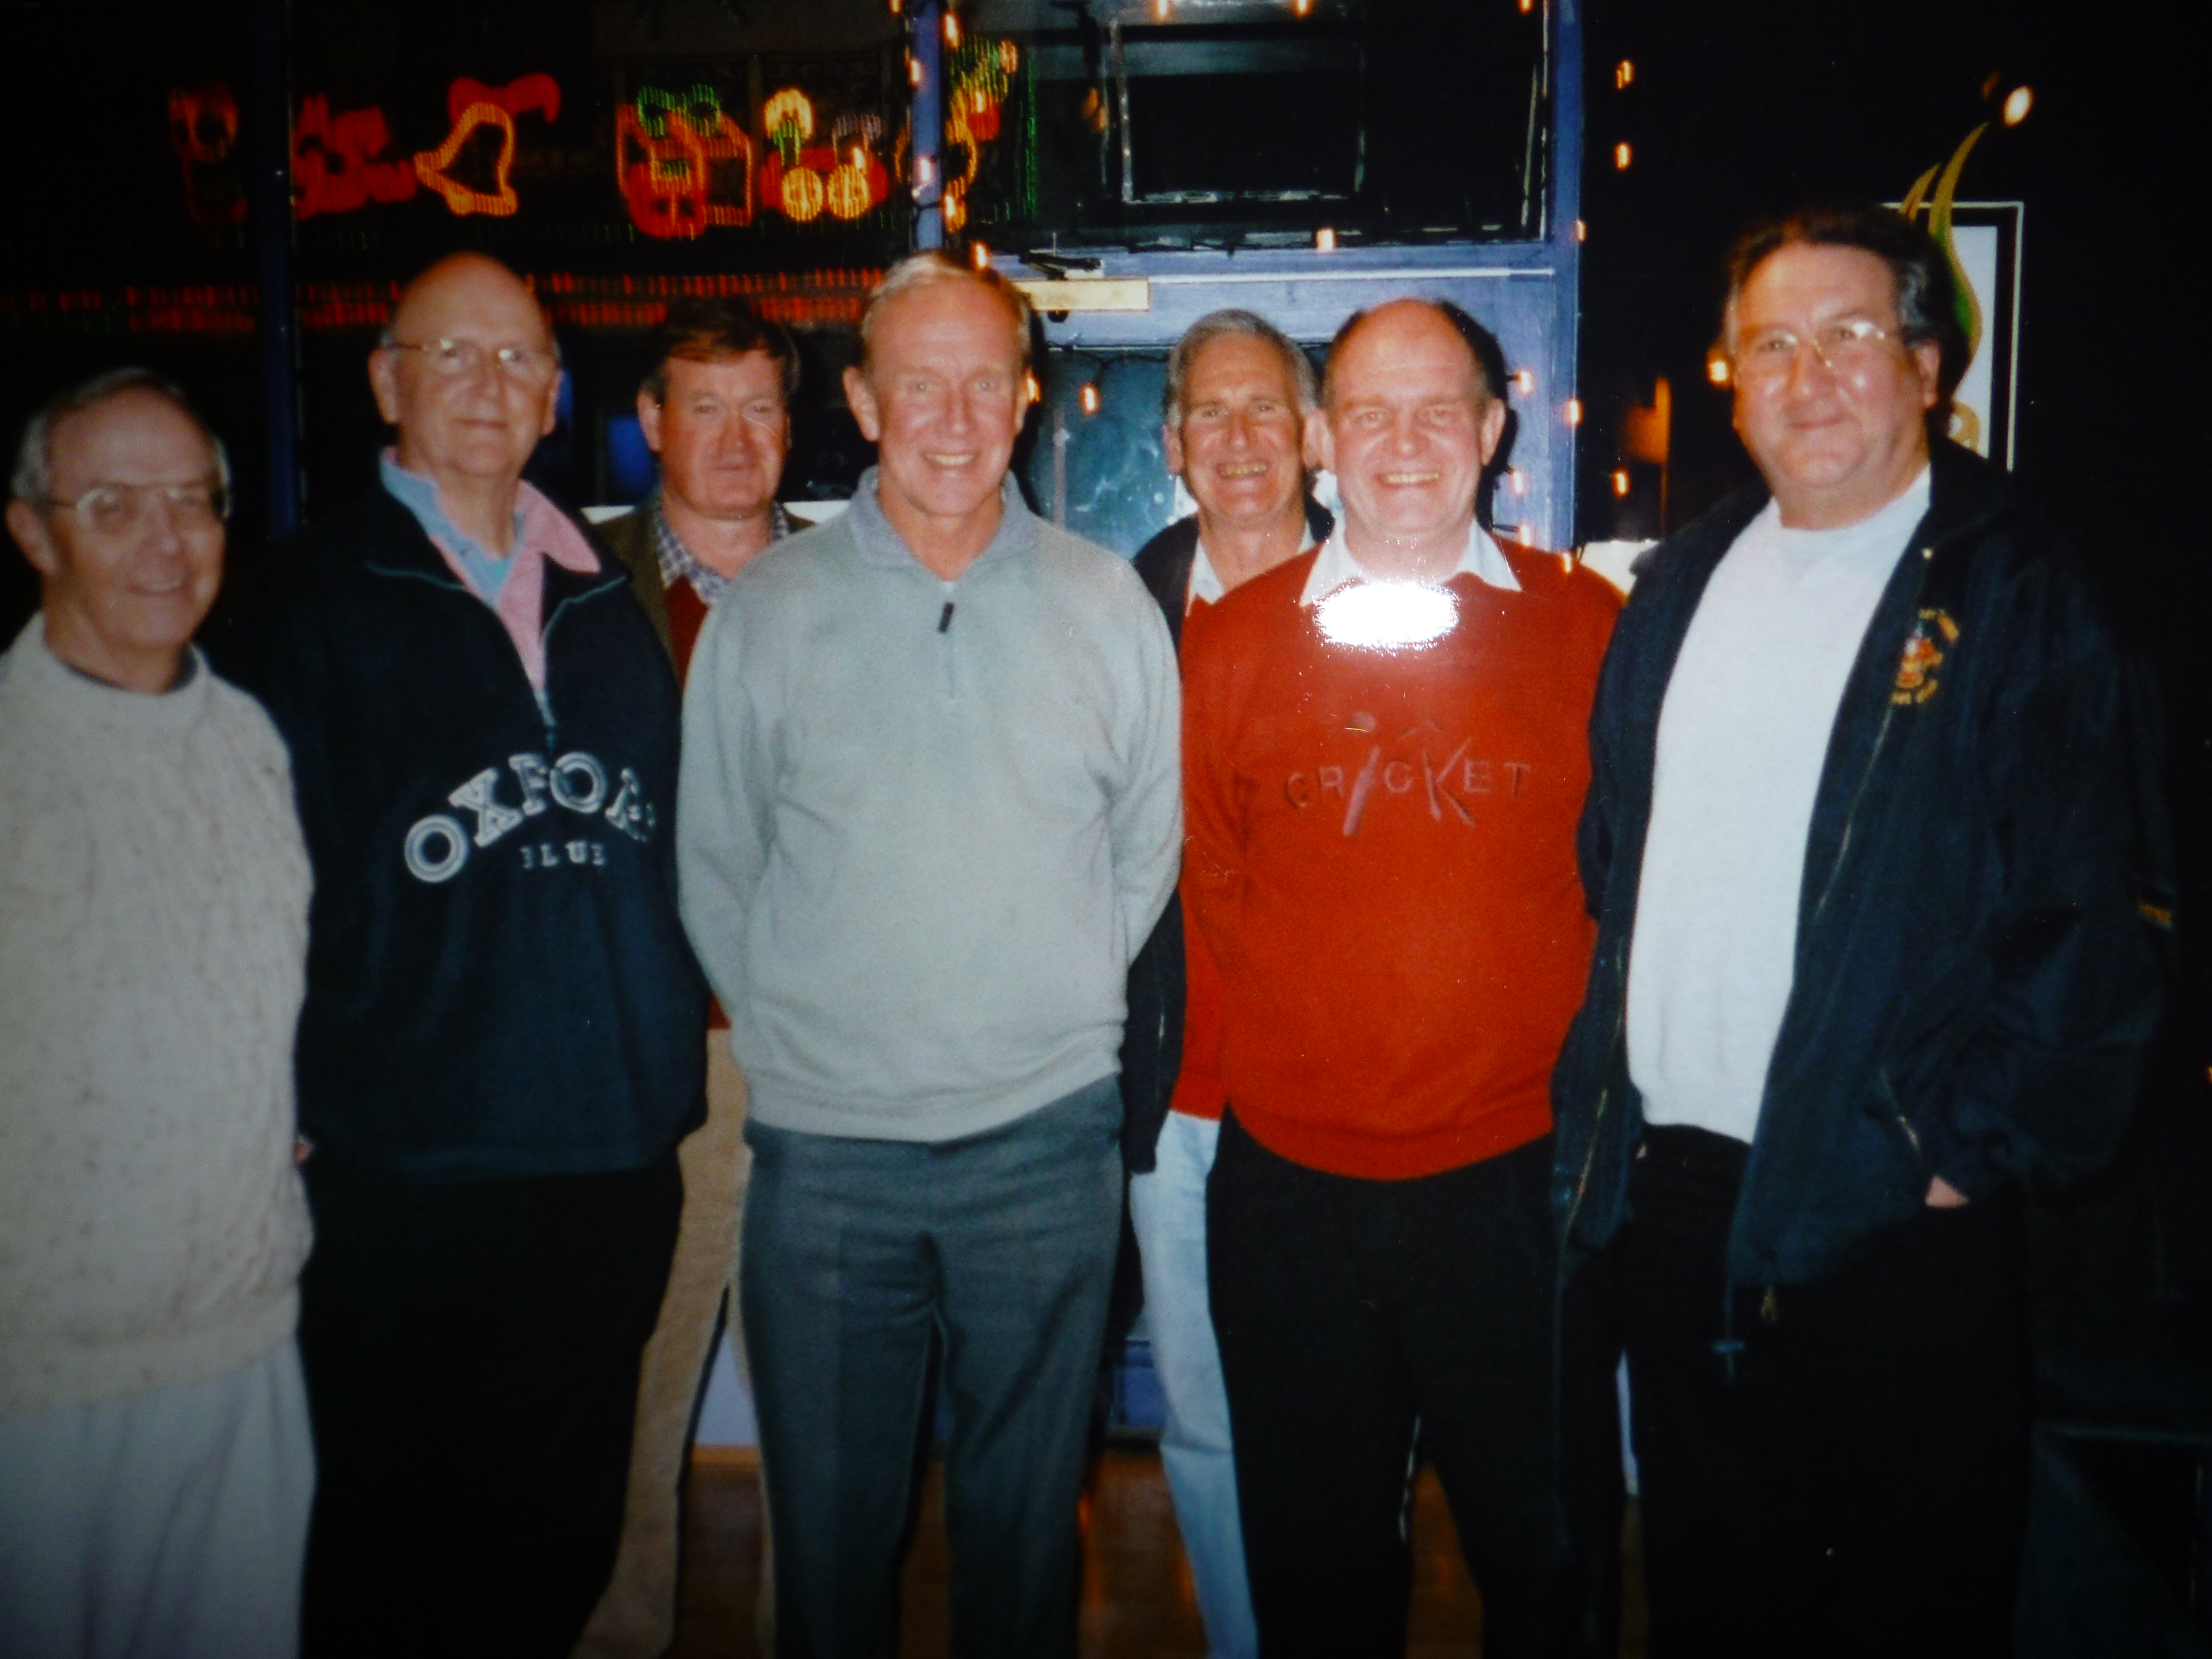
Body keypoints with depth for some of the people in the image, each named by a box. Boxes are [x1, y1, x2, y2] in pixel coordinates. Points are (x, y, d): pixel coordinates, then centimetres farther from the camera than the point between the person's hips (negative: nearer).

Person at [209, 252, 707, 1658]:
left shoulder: (606, 599, 12)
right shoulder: (316, 595, -2)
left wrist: (674, 1031, 10)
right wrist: (294, 1102, -9)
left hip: (615, 1158, 4)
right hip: (411, 1171, -4)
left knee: (564, 1542, 16)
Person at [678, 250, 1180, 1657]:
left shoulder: (1107, 603, 2)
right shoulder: (771, 607, 1)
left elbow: (1150, 843, 10)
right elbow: (715, 865, 6)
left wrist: (1060, 1007, 5)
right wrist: (791, 1034, 2)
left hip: (1049, 1135, 1)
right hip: (825, 1145, 0)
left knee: (1028, 1506, 16)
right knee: (829, 1517, 12)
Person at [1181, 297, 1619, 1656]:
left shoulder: (1587, 627, -1)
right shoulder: (1230, 641, 0)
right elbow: (1206, 879, 9)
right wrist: (1291, 1039, 3)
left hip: (1520, 1169, 0)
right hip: (1291, 1175, 1)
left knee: (1542, 1549, 17)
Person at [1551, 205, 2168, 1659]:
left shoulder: (2016, 594, -6)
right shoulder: (1683, 584, 11)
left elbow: (2086, 916, -9)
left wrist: (1971, 1147, -12)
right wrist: (1597, 1094, 9)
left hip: (1889, 1211, -5)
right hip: (1663, 1187, 5)